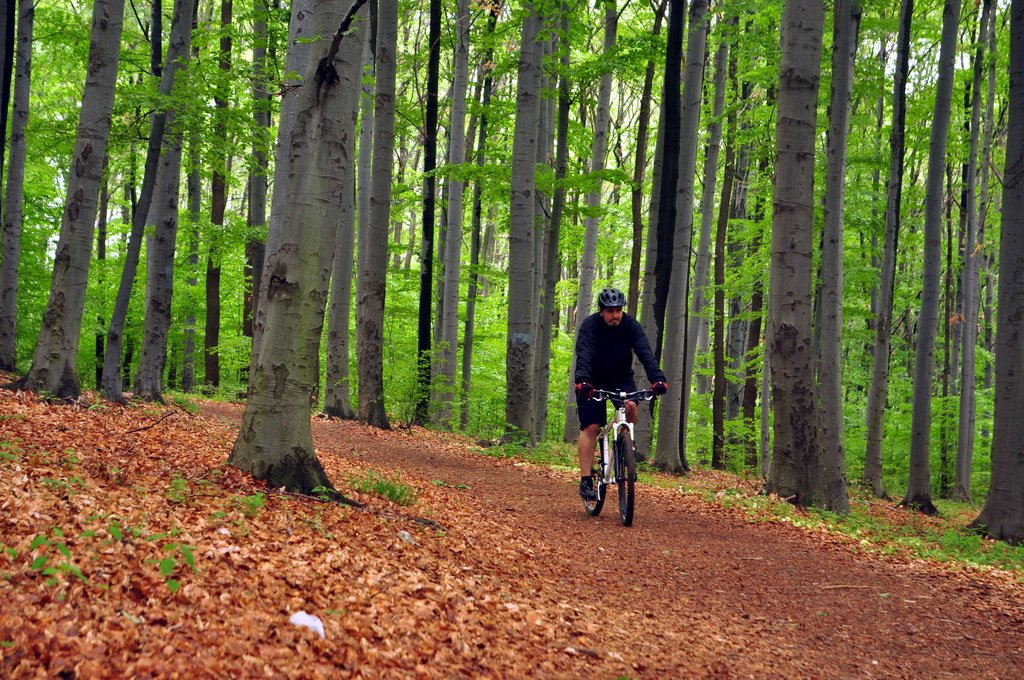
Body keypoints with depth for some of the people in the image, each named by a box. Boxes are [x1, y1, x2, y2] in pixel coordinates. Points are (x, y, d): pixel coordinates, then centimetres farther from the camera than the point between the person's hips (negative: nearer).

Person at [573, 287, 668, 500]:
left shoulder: (631, 326, -16)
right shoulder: (590, 325, -22)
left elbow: (645, 353, -27)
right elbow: (584, 355, -36)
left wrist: (657, 378, -44)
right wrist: (582, 380, -54)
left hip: (621, 378, 2)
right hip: (593, 381, -2)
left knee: (630, 407, -27)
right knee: (591, 427, -11)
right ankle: (586, 480, -9)